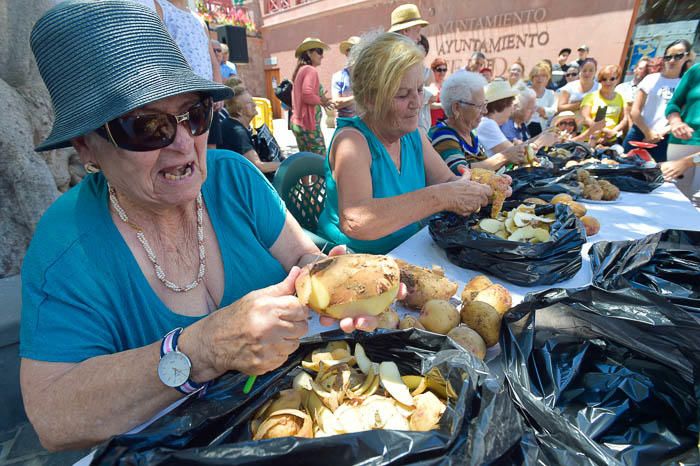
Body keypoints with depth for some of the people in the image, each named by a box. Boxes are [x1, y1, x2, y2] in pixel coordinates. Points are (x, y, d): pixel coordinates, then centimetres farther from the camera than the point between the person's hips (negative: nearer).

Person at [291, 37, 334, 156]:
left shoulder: (301, 70, 18)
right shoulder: (310, 70, -10)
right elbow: (307, 95, -24)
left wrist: (319, 99, 13)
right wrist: (322, 101, -7)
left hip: (298, 122, 10)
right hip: (308, 124, -10)